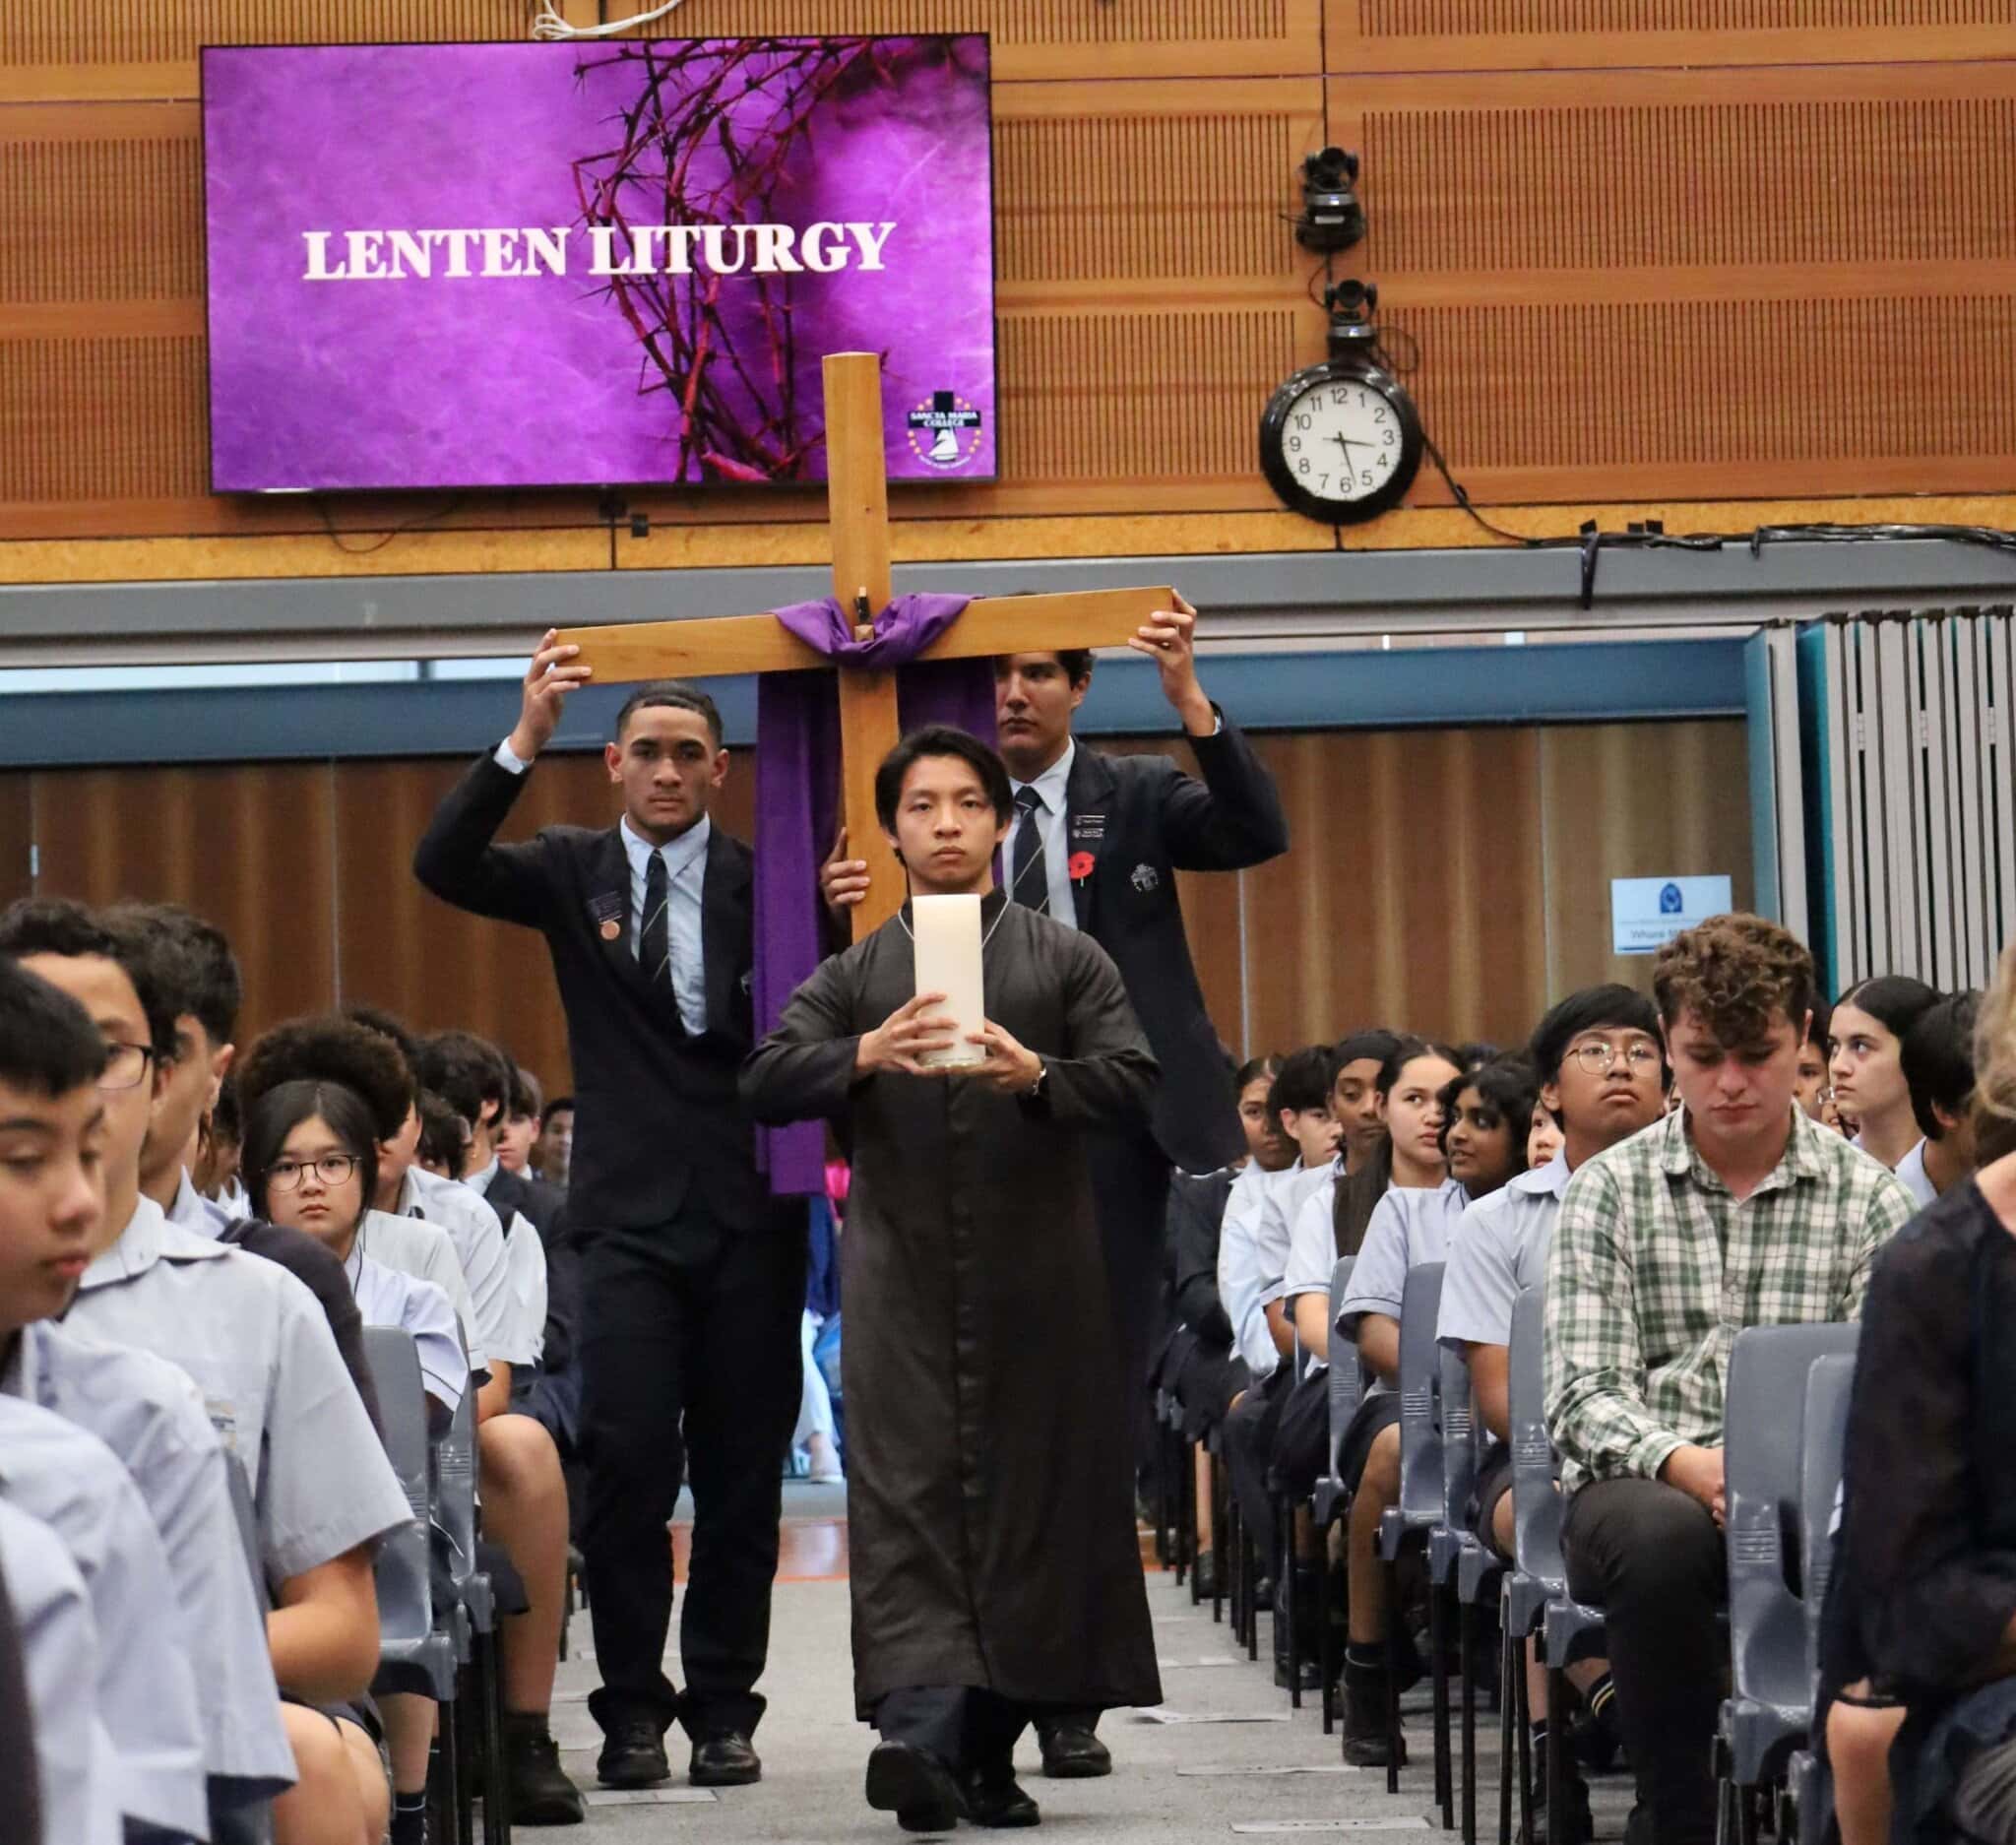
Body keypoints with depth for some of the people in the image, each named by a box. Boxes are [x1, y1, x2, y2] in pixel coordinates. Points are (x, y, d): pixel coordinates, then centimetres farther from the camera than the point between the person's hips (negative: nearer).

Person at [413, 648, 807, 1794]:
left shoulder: (764, 880, 4)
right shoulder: (573, 873, 7)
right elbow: (443, 868, -9)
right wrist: (524, 745, -21)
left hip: (749, 1212, 0)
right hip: (629, 1213, 0)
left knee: (742, 1469, 5)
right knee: (629, 1460, -6)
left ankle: (724, 1704, 14)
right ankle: (633, 1708, 4)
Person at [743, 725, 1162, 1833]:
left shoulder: (1066, 960, 11)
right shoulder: (856, 975, 13)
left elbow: (1136, 1085, 1)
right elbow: (763, 1084, 0)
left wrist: (1037, 1075, -19)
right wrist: (866, 1057, -20)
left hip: (1038, 1284, 0)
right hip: (903, 1284, 0)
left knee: (1028, 1496, 1)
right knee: (906, 1493, -13)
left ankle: (989, 1751, 9)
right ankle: (922, 1732, -25)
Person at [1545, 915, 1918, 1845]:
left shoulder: (1869, 1197, 8)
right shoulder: (1608, 1191, 6)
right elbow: (1584, 1392, -4)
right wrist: (1686, 1463, -24)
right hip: (1643, 1486, 0)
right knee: (1665, 1534, -37)